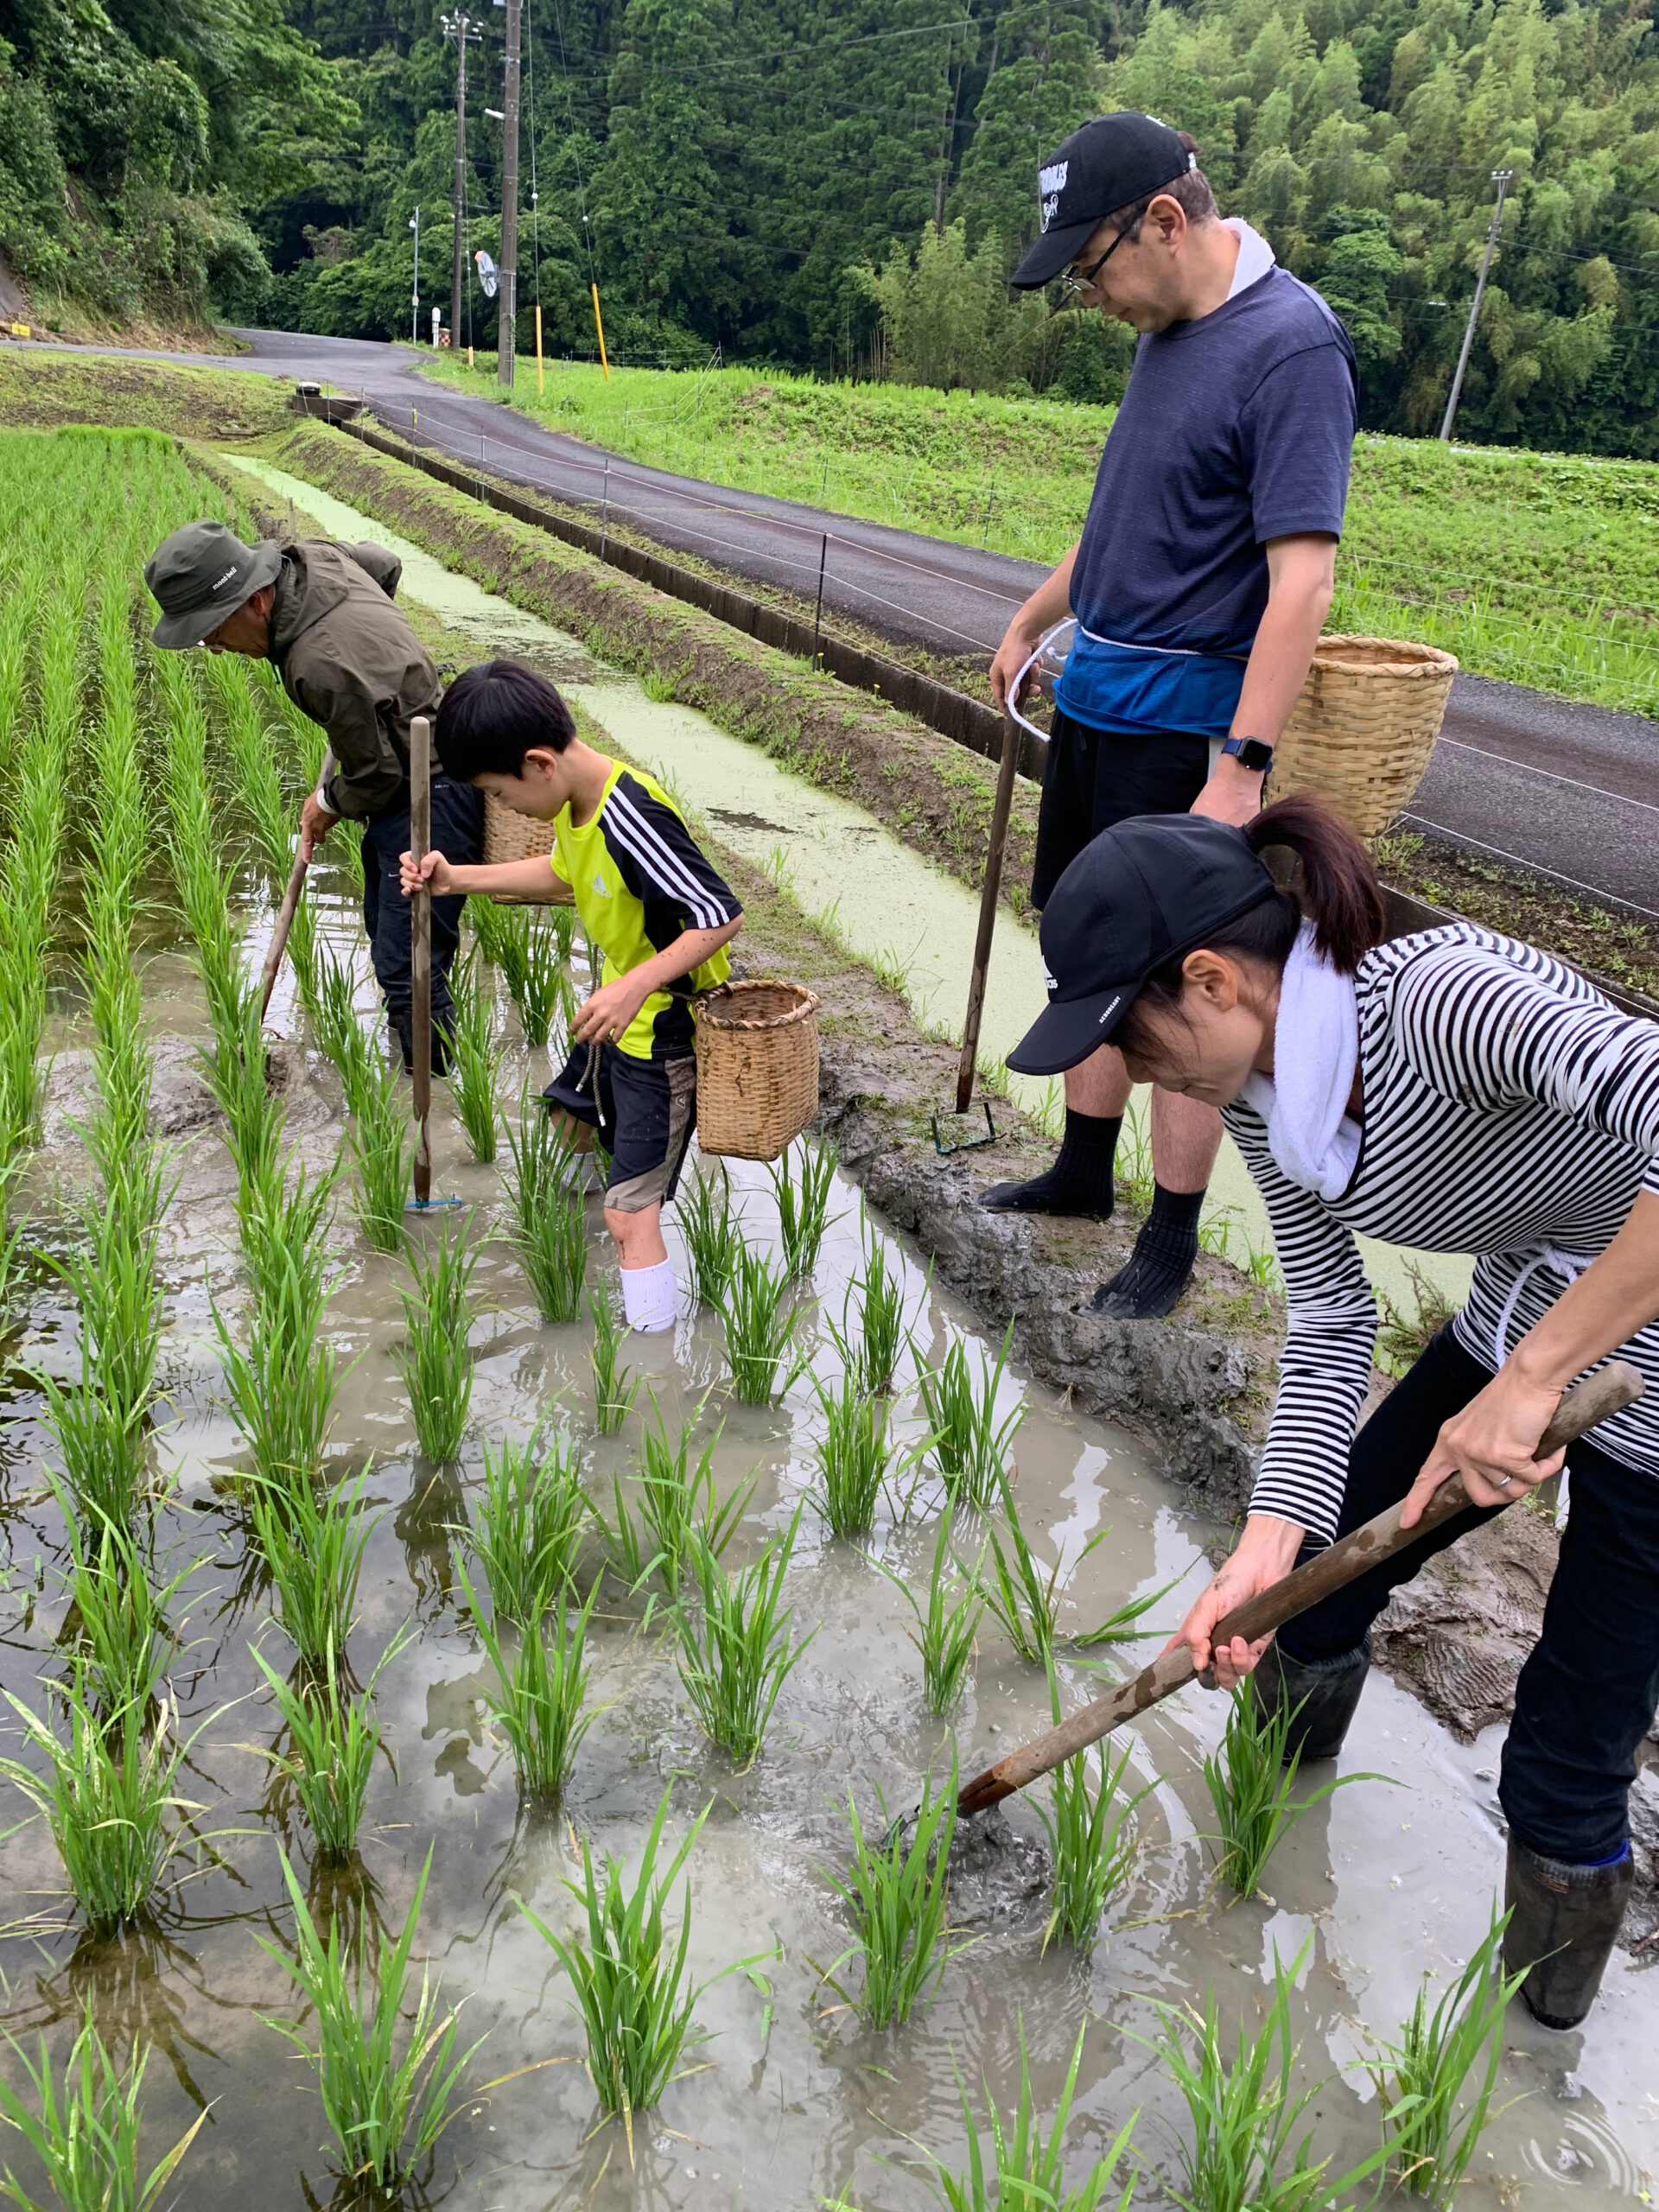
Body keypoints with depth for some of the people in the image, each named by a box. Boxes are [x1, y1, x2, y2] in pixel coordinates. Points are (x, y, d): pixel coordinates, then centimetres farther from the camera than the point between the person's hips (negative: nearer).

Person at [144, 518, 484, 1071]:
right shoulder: (312, 556, -6)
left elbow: (376, 775, -20)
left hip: (431, 798, -11)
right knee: (385, 928, 23)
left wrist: (327, 803, 1)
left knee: (406, 969, -10)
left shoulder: (322, 664, -33)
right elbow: (385, 564, 17)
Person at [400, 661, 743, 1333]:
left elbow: (721, 916, -31)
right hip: (614, 1012, 10)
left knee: (630, 1216, -7)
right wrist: (458, 879, 12)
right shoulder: (576, 801, -2)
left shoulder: (631, 821, -31)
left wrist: (636, 986, -38)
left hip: (665, 1032, -10)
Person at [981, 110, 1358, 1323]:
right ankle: (1084, 1173, 35)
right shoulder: (1170, 330, 9)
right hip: (1095, 699, 9)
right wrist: (1032, 622, 30)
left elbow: (1302, 581, -24)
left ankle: (1172, 1243, 16)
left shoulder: (1291, 345, -17)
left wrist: (1241, 770, -28)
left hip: (1183, 728, -9)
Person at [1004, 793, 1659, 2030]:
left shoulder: (1444, 999, -35)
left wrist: (1533, 1374, -39)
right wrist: (1269, 1541, -11)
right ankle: (1287, 1755, 50)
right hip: (1526, 1328, 7)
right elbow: (1329, 1321, -2)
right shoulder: (1259, 1093, -8)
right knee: (1333, 1540, 19)